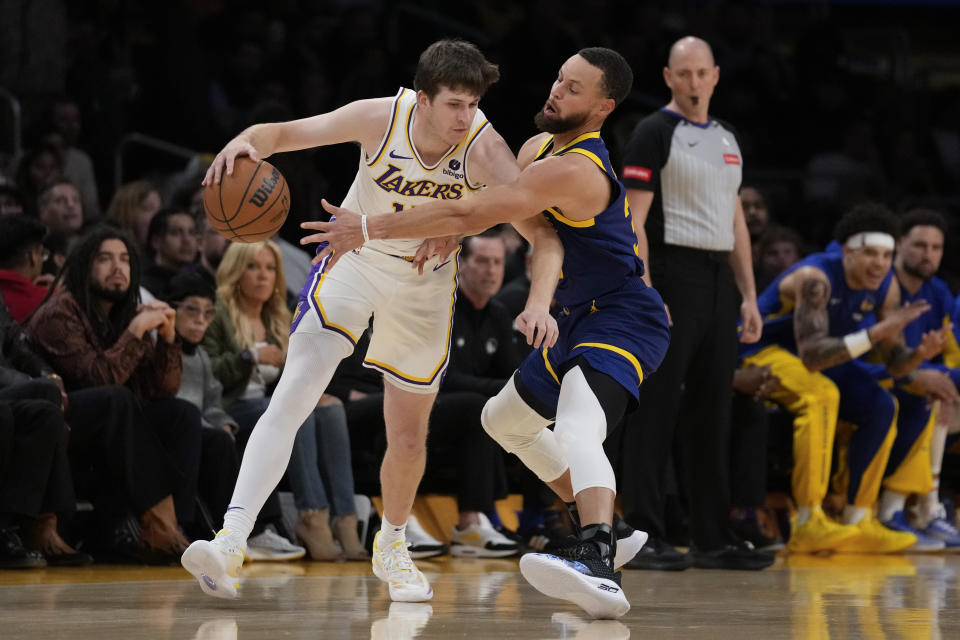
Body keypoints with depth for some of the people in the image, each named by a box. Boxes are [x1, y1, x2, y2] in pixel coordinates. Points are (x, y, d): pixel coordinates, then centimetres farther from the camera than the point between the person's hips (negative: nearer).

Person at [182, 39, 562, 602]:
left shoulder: (483, 147, -27)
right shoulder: (381, 118, -26)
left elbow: (546, 235, -28)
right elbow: (282, 133, -16)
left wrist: (540, 302, -47)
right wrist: (246, 142, -39)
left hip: (426, 282, 1)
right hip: (354, 262, -1)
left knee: (408, 437, 9)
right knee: (291, 400, -19)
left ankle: (391, 546, 38)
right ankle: (231, 542, -27)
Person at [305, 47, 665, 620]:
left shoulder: (573, 171, -24)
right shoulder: (539, 148, 9)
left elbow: (470, 215, -29)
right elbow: (490, 210, 24)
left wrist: (369, 228, -25)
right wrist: (437, 239, 1)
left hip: (623, 322, -11)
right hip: (581, 322, 11)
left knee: (577, 429, -36)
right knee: (506, 420, 27)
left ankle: (598, 569, -58)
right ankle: (603, 530, 37)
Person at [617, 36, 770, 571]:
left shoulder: (728, 139, 17)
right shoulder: (655, 133, -4)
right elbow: (633, 220, -11)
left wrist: (749, 296, 14)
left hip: (719, 281, 7)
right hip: (672, 272, -7)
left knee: (712, 412, 9)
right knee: (656, 411, -7)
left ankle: (713, 538, 14)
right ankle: (645, 538, -6)